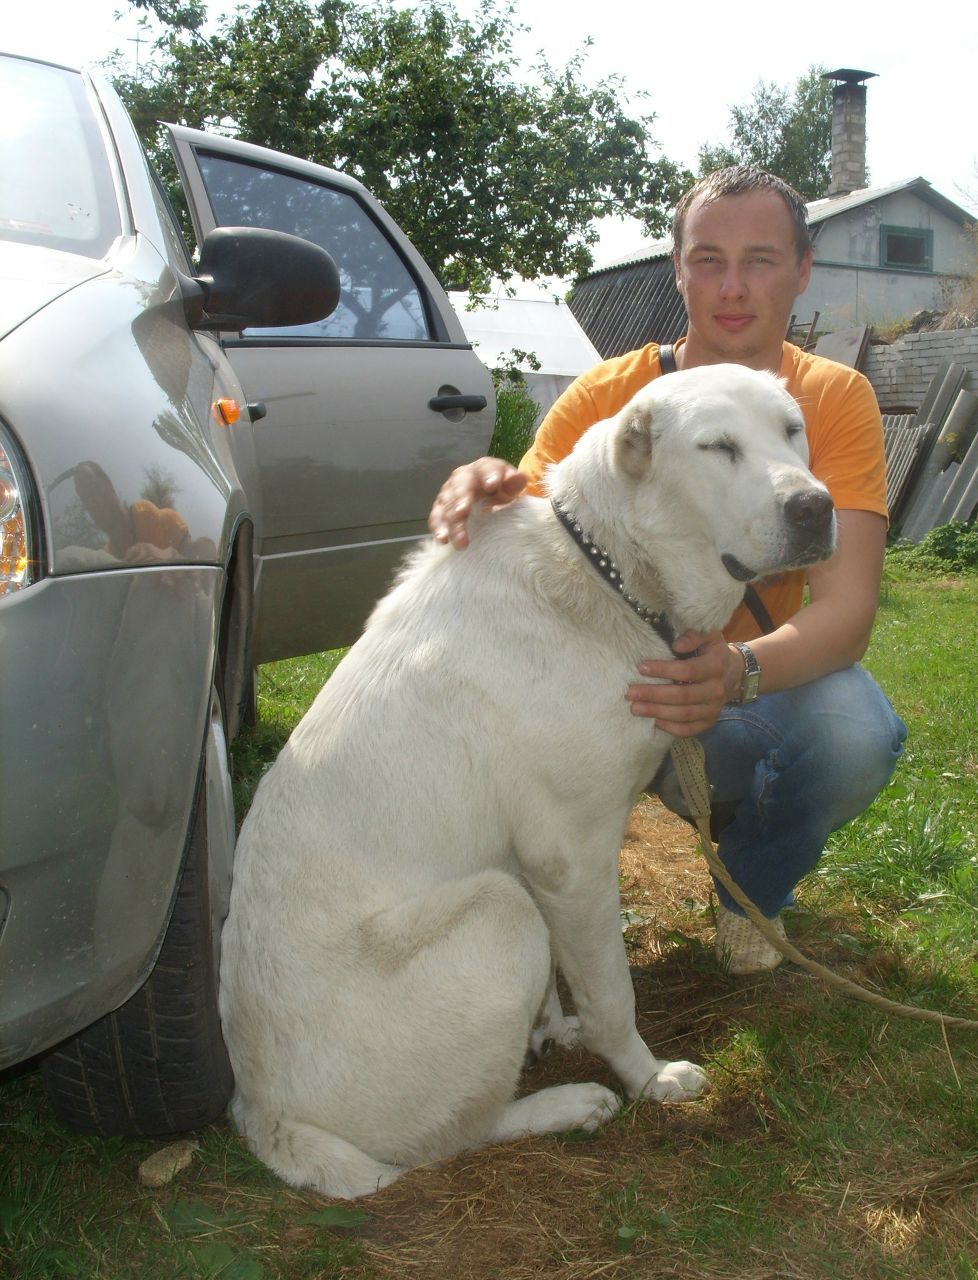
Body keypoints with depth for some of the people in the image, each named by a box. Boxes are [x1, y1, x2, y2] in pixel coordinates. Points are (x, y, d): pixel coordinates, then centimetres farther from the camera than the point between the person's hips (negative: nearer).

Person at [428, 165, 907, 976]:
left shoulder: (836, 400, -9)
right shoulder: (605, 396, -6)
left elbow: (847, 609, -21)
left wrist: (738, 669, -43)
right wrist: (485, 499, -38)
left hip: (774, 675, 0)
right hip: (622, 672, 0)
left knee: (858, 734, -32)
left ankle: (754, 886, 4)